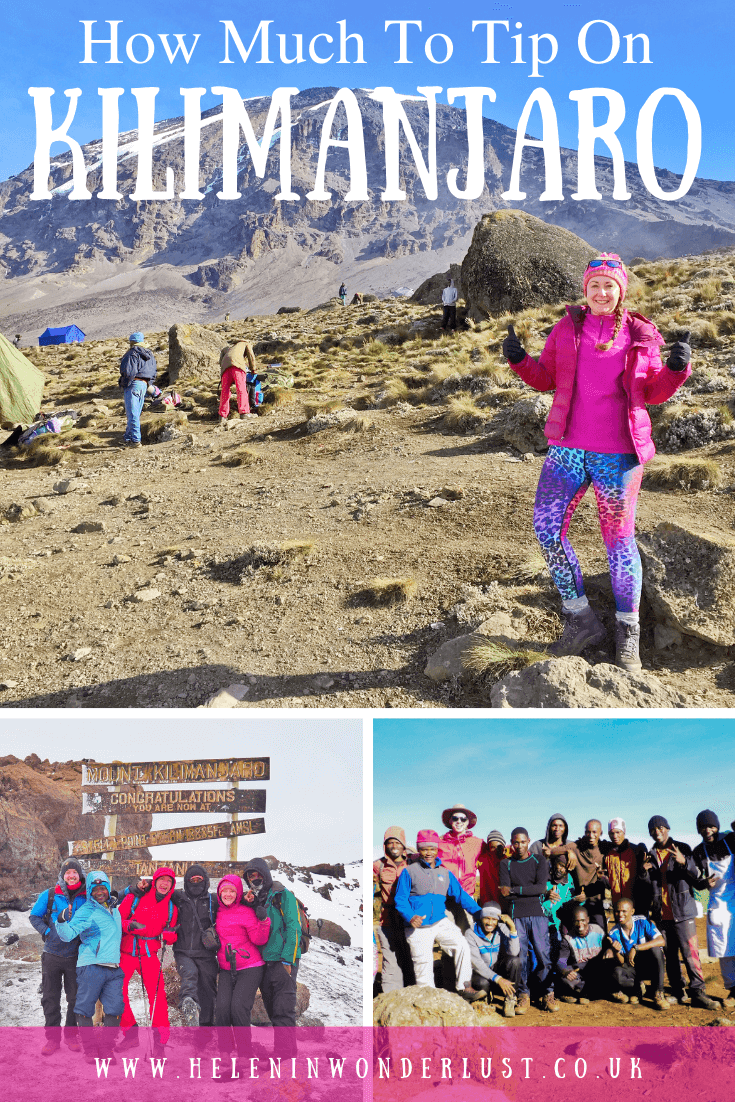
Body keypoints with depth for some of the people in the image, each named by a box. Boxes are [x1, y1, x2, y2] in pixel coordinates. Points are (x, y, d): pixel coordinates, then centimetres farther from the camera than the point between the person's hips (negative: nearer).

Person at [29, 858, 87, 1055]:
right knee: (50, 998, 5)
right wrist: (47, 932, -7)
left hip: (75, 956, 0)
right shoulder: (49, 895, 0)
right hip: (52, 955, 0)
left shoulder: (87, 898, 1)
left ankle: (71, 1035, 22)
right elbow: (34, 917, 7)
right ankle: (52, 1037, 17)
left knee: (76, 998, 6)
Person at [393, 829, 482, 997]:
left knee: (462, 946, -12)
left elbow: (460, 895, 10)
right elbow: (400, 899, -4)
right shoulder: (409, 872, -1)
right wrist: (410, 917, -23)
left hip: (441, 922, 3)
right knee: (423, 963, -1)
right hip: (418, 927, -3)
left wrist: (478, 912, -1)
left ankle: (464, 986, -3)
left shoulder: (445, 873, 12)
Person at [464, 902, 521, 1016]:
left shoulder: (502, 929, -9)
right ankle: (487, 994, 1)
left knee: (514, 960, -28)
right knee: (483, 983, -37)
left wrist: (512, 927, -33)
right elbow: (476, 963, -21)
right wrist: (498, 979, -31)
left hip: (498, 970, 2)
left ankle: (509, 1000, -15)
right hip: (480, 973, -2)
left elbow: (513, 953, -23)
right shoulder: (471, 934, -16)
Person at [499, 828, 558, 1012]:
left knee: (544, 953, -5)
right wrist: (529, 891, -9)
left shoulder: (539, 861, 10)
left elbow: (541, 888, -4)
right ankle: (523, 995, 5)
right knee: (519, 956, -4)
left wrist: (514, 890, -9)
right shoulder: (506, 864, 11)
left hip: (537, 913, 0)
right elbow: (505, 894, 0)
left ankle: (548, 994, 5)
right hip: (516, 915, 0)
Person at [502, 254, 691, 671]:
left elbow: (652, 392, 8)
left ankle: (628, 631, 16)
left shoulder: (641, 336, 4)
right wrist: (520, 360, -7)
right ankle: (581, 619, 9)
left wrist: (677, 368, -11)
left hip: (618, 452, -2)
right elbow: (545, 378, 11)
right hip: (568, 447, 2)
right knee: (547, 526, -6)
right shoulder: (567, 329, 7)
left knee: (619, 538, 2)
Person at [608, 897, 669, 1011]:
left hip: (651, 966, -1)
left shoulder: (642, 922, -12)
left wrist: (635, 948, -33)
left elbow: (661, 941, -27)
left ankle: (658, 993, -22)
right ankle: (638, 988, 0)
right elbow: (621, 963, -9)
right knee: (617, 973, -32)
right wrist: (616, 951, -33)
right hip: (632, 969, 1)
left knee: (655, 949, -33)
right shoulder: (614, 933, -7)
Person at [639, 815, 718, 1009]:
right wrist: (643, 871, -6)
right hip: (661, 913, 3)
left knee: (690, 952, -9)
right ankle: (678, 993, 13)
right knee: (669, 955, 6)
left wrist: (684, 862, -23)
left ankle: (697, 992, -5)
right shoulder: (651, 855, 12)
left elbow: (697, 877, -4)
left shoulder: (682, 849, 4)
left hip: (682, 911, -3)